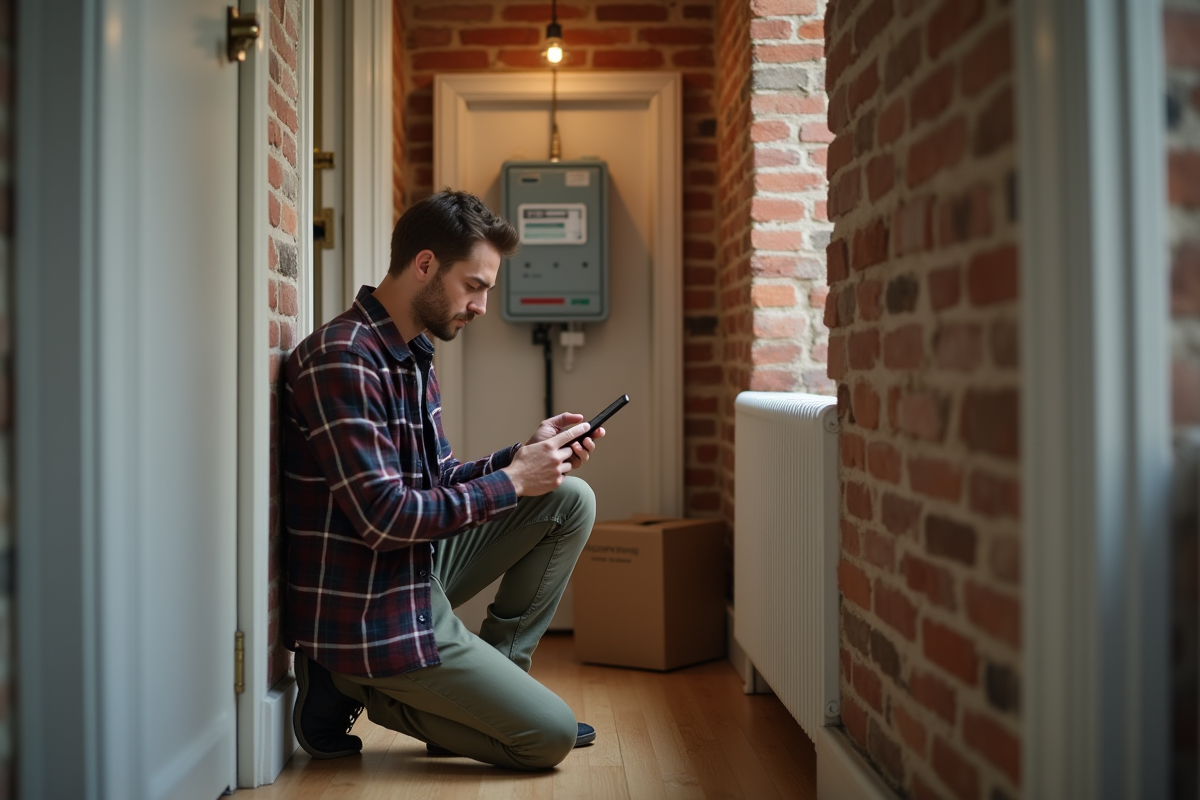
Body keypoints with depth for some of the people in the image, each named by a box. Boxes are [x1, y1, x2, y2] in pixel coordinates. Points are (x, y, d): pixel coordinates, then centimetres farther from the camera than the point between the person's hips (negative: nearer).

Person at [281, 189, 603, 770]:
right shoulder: (342, 361, -22)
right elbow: (386, 517, -25)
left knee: (570, 501, 5)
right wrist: (513, 480, -17)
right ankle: (355, 689, 2)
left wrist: (530, 453, -4)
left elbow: (439, 481, 13)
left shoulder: (411, 355, 10)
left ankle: (492, 675, 9)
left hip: (418, 569, 9)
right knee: (551, 736, -6)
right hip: (369, 610, -9)